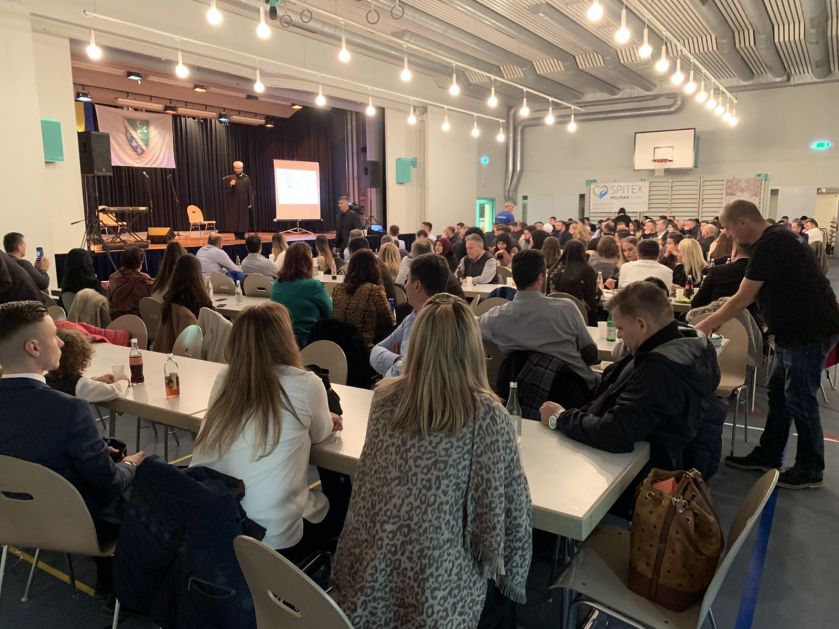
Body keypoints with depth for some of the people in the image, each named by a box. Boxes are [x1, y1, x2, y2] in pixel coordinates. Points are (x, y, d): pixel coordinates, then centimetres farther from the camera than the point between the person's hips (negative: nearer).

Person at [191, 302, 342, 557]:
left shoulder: (224, 378, -2)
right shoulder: (305, 385, -13)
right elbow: (320, 435, 8)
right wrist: (327, 420, 29)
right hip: (270, 536, -4)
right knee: (334, 500, 26)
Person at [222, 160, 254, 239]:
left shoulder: (246, 178, 5)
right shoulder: (230, 178, 3)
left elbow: (250, 191, 3)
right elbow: (226, 190, -1)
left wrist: (250, 202, -4)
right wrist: (230, 185, -21)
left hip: (244, 203, 1)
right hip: (234, 202, -1)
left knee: (243, 219, 3)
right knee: (235, 219, -3)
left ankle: (242, 234, 8)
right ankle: (237, 235, 1)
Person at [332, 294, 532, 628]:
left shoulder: (384, 396, -7)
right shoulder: (487, 415, -20)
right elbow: (511, 510, -13)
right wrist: (511, 583, 4)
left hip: (367, 575, 4)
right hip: (434, 591, -4)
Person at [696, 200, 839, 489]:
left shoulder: (770, 245, -20)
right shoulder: (776, 238, 12)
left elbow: (742, 299, -19)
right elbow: (750, 296, 16)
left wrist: (706, 324, -8)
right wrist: (716, 321, 13)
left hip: (809, 330, -10)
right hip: (796, 329, 10)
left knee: (799, 400, 0)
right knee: (779, 394, 15)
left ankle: (810, 471, 14)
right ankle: (768, 455, 26)